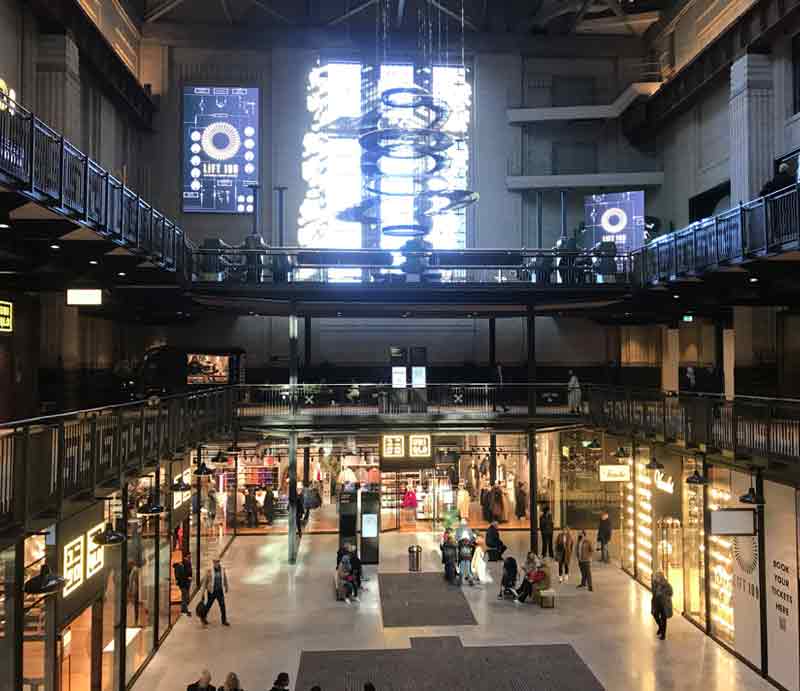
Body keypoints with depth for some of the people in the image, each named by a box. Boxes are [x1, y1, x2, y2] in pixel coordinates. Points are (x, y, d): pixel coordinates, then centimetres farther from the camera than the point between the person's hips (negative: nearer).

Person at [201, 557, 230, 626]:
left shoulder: (222, 570, -3)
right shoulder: (209, 570, -13)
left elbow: (225, 579, 12)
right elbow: (205, 581, -6)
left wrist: (226, 588, 22)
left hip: (220, 591, 3)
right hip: (212, 592, -2)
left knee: (222, 606, -1)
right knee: (208, 605, 11)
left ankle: (224, 621, 7)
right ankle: (204, 618, 35)